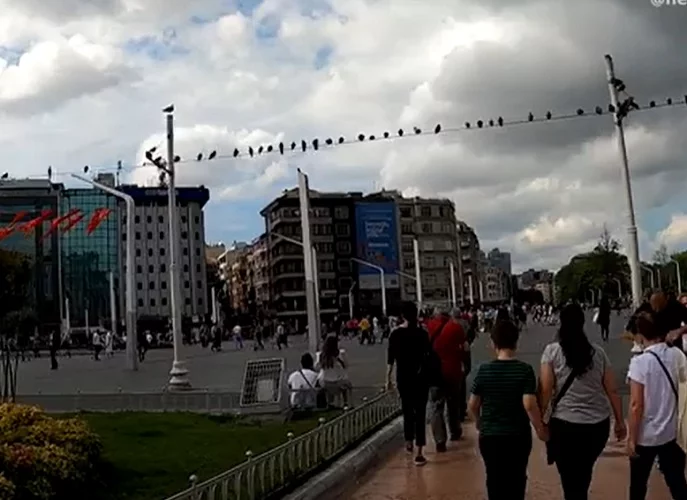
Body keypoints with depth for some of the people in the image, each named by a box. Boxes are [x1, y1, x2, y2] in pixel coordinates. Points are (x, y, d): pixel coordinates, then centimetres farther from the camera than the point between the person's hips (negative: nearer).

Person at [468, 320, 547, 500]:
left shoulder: (484, 370, -5)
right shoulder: (525, 370, -11)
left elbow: (472, 405, 0)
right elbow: (529, 404, -17)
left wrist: (479, 422, 20)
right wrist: (540, 428, -3)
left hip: (490, 436, 1)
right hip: (518, 436, -1)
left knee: (495, 480, 13)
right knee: (516, 480, 16)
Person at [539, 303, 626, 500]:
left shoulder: (552, 351, -5)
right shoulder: (598, 352, 5)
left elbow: (545, 391, -9)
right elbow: (612, 391, 7)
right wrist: (620, 421, 15)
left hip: (565, 425, -4)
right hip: (598, 424, 4)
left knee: (571, 481, 8)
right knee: (583, 476, 24)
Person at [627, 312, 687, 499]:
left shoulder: (640, 362, -20)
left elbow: (636, 405, -18)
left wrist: (631, 438, -10)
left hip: (645, 436, -4)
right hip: (669, 432, 4)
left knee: (638, 485, 13)